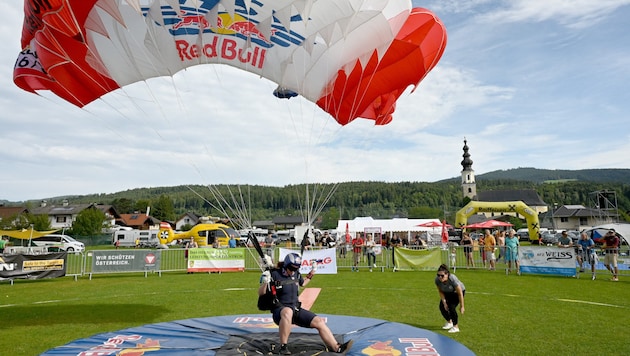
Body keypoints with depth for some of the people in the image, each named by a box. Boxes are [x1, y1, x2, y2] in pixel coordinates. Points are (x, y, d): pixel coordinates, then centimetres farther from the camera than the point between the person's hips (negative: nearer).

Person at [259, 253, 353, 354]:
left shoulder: (296, 274, 9)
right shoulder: (275, 274, -11)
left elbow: (302, 283, 33)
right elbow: (261, 293, -11)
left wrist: (311, 274, 22)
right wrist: (265, 282, -29)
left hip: (296, 309, 7)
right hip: (279, 310, -7)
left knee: (319, 321, -5)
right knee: (288, 312, -43)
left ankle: (336, 348, 1)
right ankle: (283, 346, -32)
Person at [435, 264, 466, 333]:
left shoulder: (452, 279, -41)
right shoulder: (437, 280, -29)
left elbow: (460, 293, -29)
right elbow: (440, 292, -10)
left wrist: (462, 306, -22)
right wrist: (444, 302, -18)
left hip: (458, 291, -5)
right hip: (448, 293, 5)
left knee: (451, 307, -22)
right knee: (442, 307, -6)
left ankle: (456, 327, -3)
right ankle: (449, 322, 22)